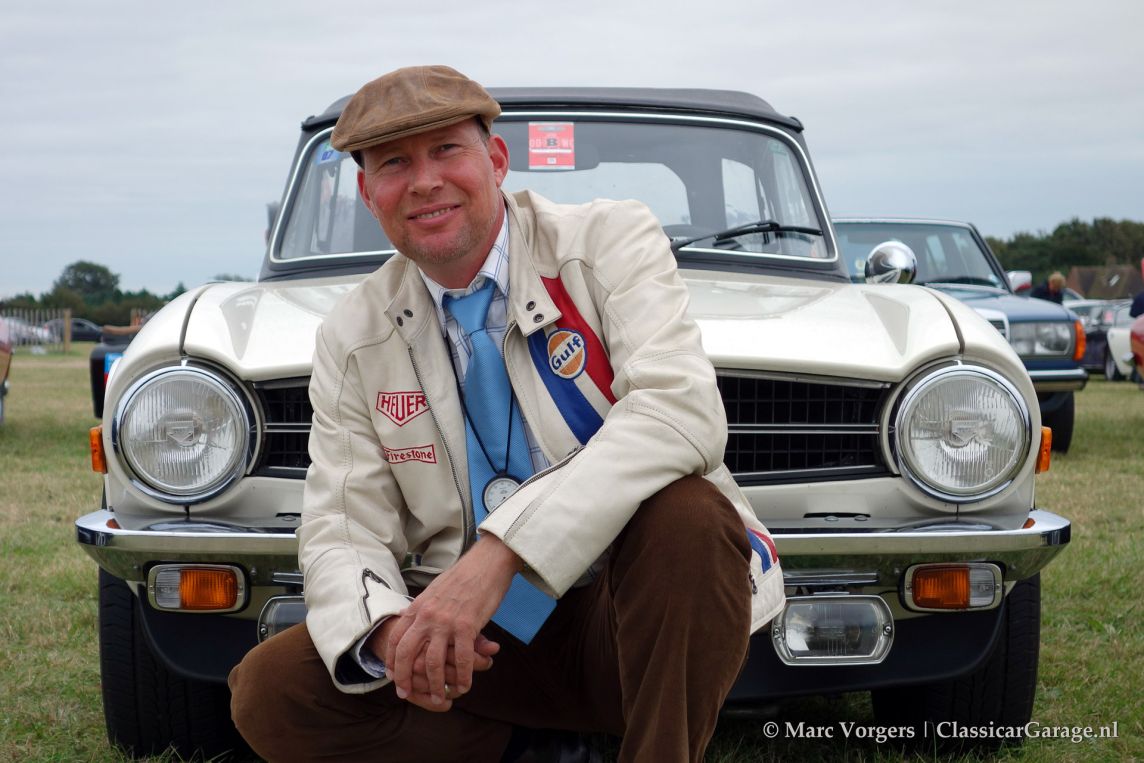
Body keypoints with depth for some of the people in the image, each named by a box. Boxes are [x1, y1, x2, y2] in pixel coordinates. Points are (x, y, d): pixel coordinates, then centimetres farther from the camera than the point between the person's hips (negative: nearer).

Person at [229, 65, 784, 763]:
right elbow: (342, 530, 0)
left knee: (684, 514, -35)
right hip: (485, 639, 4)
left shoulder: (612, 241, -7)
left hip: (637, 609, -3)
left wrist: (502, 549, -35)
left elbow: (681, 411, -25)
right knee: (269, 691, -16)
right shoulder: (351, 339, 5)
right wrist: (387, 629, -25)